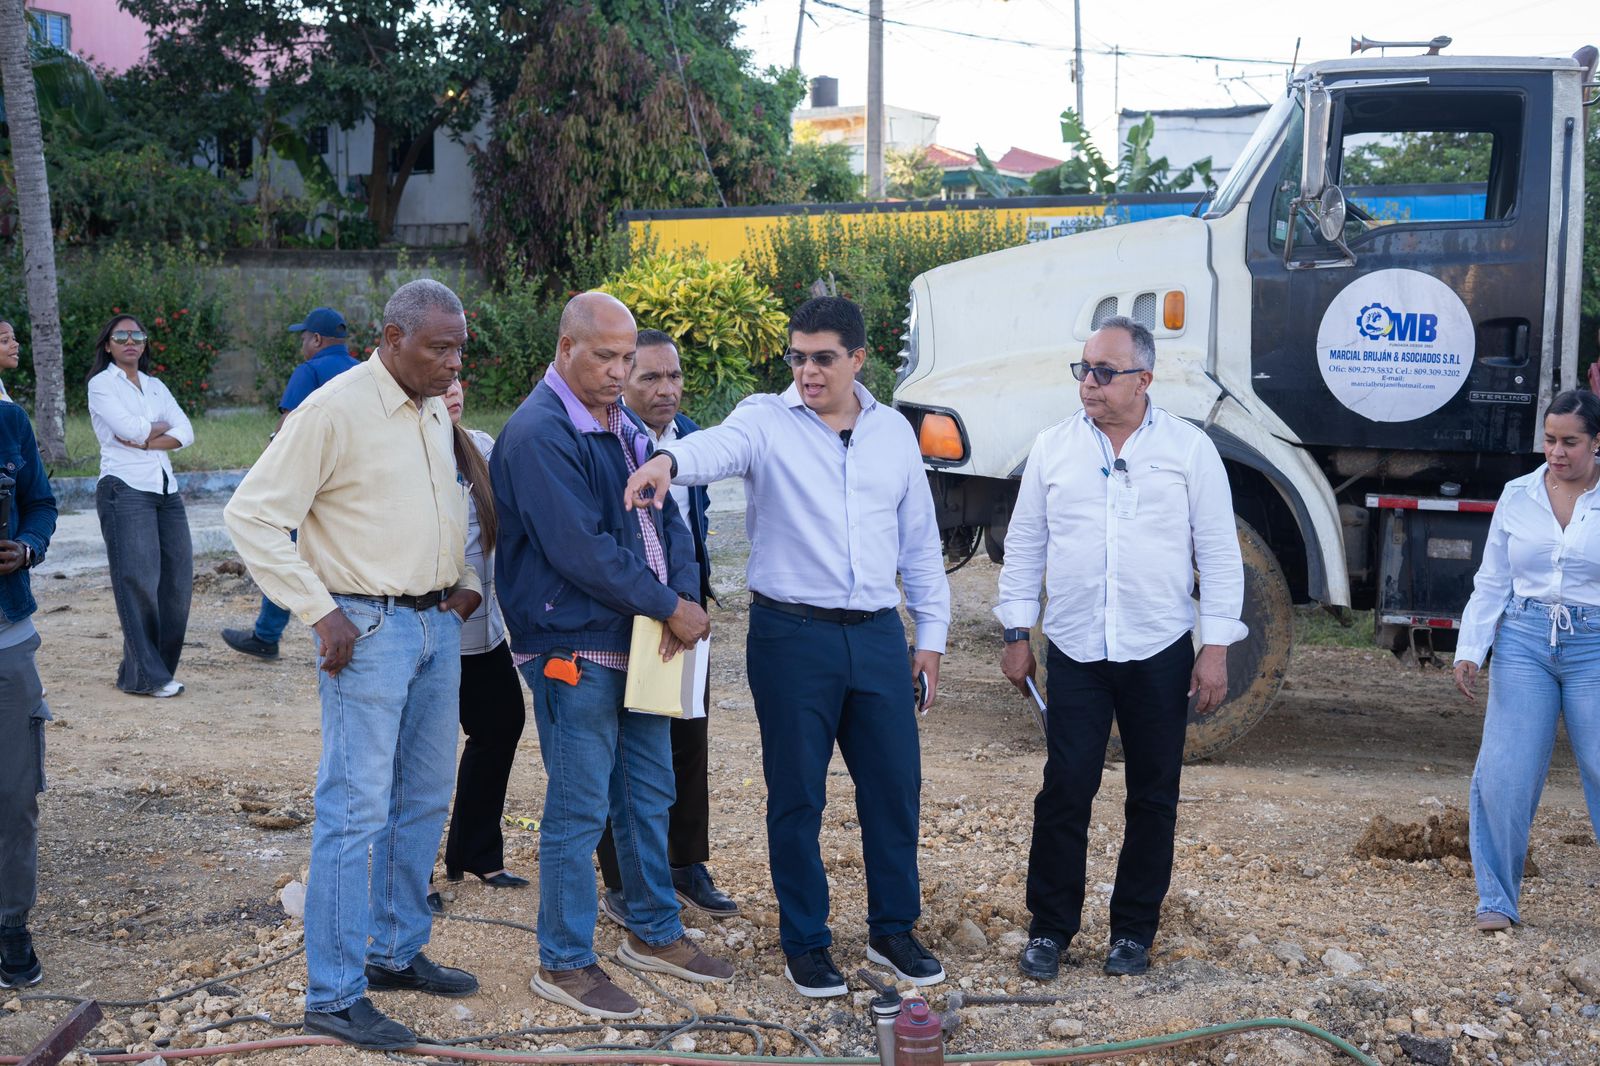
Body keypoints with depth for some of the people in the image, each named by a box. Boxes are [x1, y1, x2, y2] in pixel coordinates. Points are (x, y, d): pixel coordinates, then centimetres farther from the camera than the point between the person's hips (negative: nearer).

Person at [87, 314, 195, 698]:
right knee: (138, 579, -9)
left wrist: (146, 440, -9)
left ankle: (157, 669, 10)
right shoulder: (101, 384, 3)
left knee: (178, 577, 1)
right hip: (126, 489, -6)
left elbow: (186, 433, 6)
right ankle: (146, 675, -4)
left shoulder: (155, 386, 19)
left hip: (166, 489, 6)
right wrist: (162, 426, 4)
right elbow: (129, 428, -13)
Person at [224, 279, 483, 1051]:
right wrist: (319, 611, -17)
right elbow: (252, 515, -15)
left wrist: (465, 581, 12)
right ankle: (334, 996, 4)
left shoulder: (434, 413, 10)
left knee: (423, 802, 15)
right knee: (357, 812, -5)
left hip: (438, 624, 8)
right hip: (370, 629, -8)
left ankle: (398, 952, 29)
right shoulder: (335, 410, -14)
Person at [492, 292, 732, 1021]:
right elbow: (580, 550, -23)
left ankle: (654, 933, 34)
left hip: (640, 643, 9)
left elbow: (665, 517, 9)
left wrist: (685, 596, -10)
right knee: (579, 810, 0)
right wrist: (670, 607, -16)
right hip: (574, 650, -9)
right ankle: (563, 963, 13)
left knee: (649, 794, 18)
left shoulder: (622, 423, 11)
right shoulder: (540, 434, -17)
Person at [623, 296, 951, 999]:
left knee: (894, 787, 9)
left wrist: (931, 634, 12)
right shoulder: (767, 421, -2)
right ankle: (805, 945, 20)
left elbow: (919, 541, 15)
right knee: (797, 796, 5)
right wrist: (670, 460, -49)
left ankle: (893, 930, 27)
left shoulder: (894, 432, 10)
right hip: (791, 633, -3)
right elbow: (720, 446, -26)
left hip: (878, 635, 4)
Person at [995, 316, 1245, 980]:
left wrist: (1216, 649, -5)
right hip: (1076, 652, 1)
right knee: (1064, 791, 0)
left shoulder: (1189, 449, -1)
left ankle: (1134, 931, 21)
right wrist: (1016, 634, 6)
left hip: (1159, 653, 0)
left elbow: (1219, 554, 0)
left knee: (1153, 799, 8)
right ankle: (1050, 928, 13)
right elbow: (1024, 545, 10)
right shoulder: (1054, 447, 5)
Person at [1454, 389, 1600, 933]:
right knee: (1503, 774, -4)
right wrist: (1469, 650, 2)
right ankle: (1496, 900, 9)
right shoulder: (1518, 496, 6)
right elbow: (1491, 583, 10)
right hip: (1523, 642, 2)